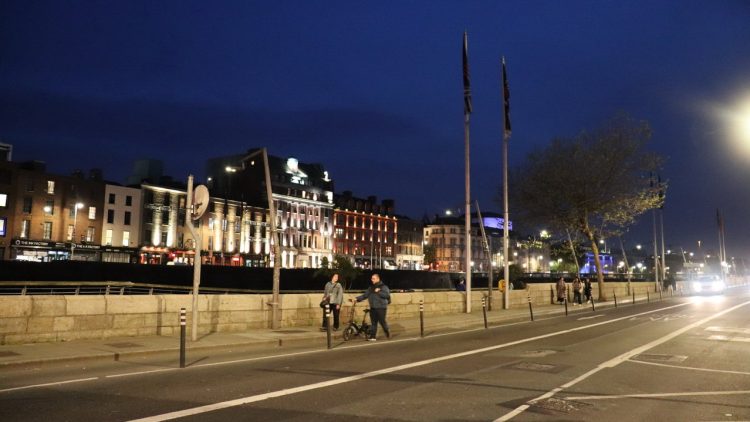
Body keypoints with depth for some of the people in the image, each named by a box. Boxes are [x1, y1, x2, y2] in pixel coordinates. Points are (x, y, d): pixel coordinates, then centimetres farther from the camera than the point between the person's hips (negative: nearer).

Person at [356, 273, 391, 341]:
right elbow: (365, 295, 11)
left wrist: (379, 292, -19)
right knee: (373, 322, 5)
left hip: (381, 308, -5)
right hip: (373, 308, 5)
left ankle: (387, 331, 23)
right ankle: (373, 336, 7)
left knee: (382, 321, -4)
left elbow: (387, 295, -17)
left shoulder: (383, 287, -4)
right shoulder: (371, 288, 14)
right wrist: (357, 298, 0)